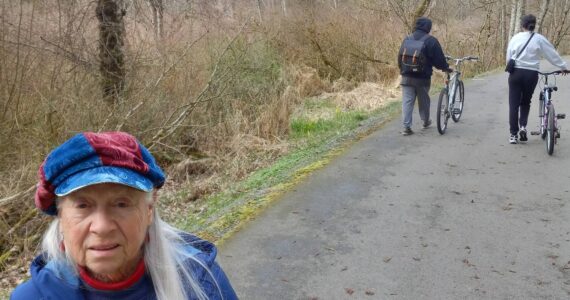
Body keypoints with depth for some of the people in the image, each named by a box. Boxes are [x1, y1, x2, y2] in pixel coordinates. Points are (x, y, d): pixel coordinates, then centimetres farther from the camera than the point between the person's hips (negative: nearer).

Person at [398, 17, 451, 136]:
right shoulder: (431, 41, -9)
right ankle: (425, 121, 34)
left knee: (407, 101, 1)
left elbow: (400, 57, 11)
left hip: (407, 77, 2)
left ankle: (406, 126, -6)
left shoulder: (407, 39, 5)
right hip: (423, 77, -2)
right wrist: (446, 68, 12)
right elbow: (439, 59, -6)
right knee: (424, 100, 16)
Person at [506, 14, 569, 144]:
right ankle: (523, 126, -1)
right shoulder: (539, 39, -2)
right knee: (526, 102, 18)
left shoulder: (515, 38, 1)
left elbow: (508, 57, 4)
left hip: (516, 73, 0)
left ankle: (513, 134, 1)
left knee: (514, 104, 4)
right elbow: (552, 54, 3)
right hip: (531, 74, 0)